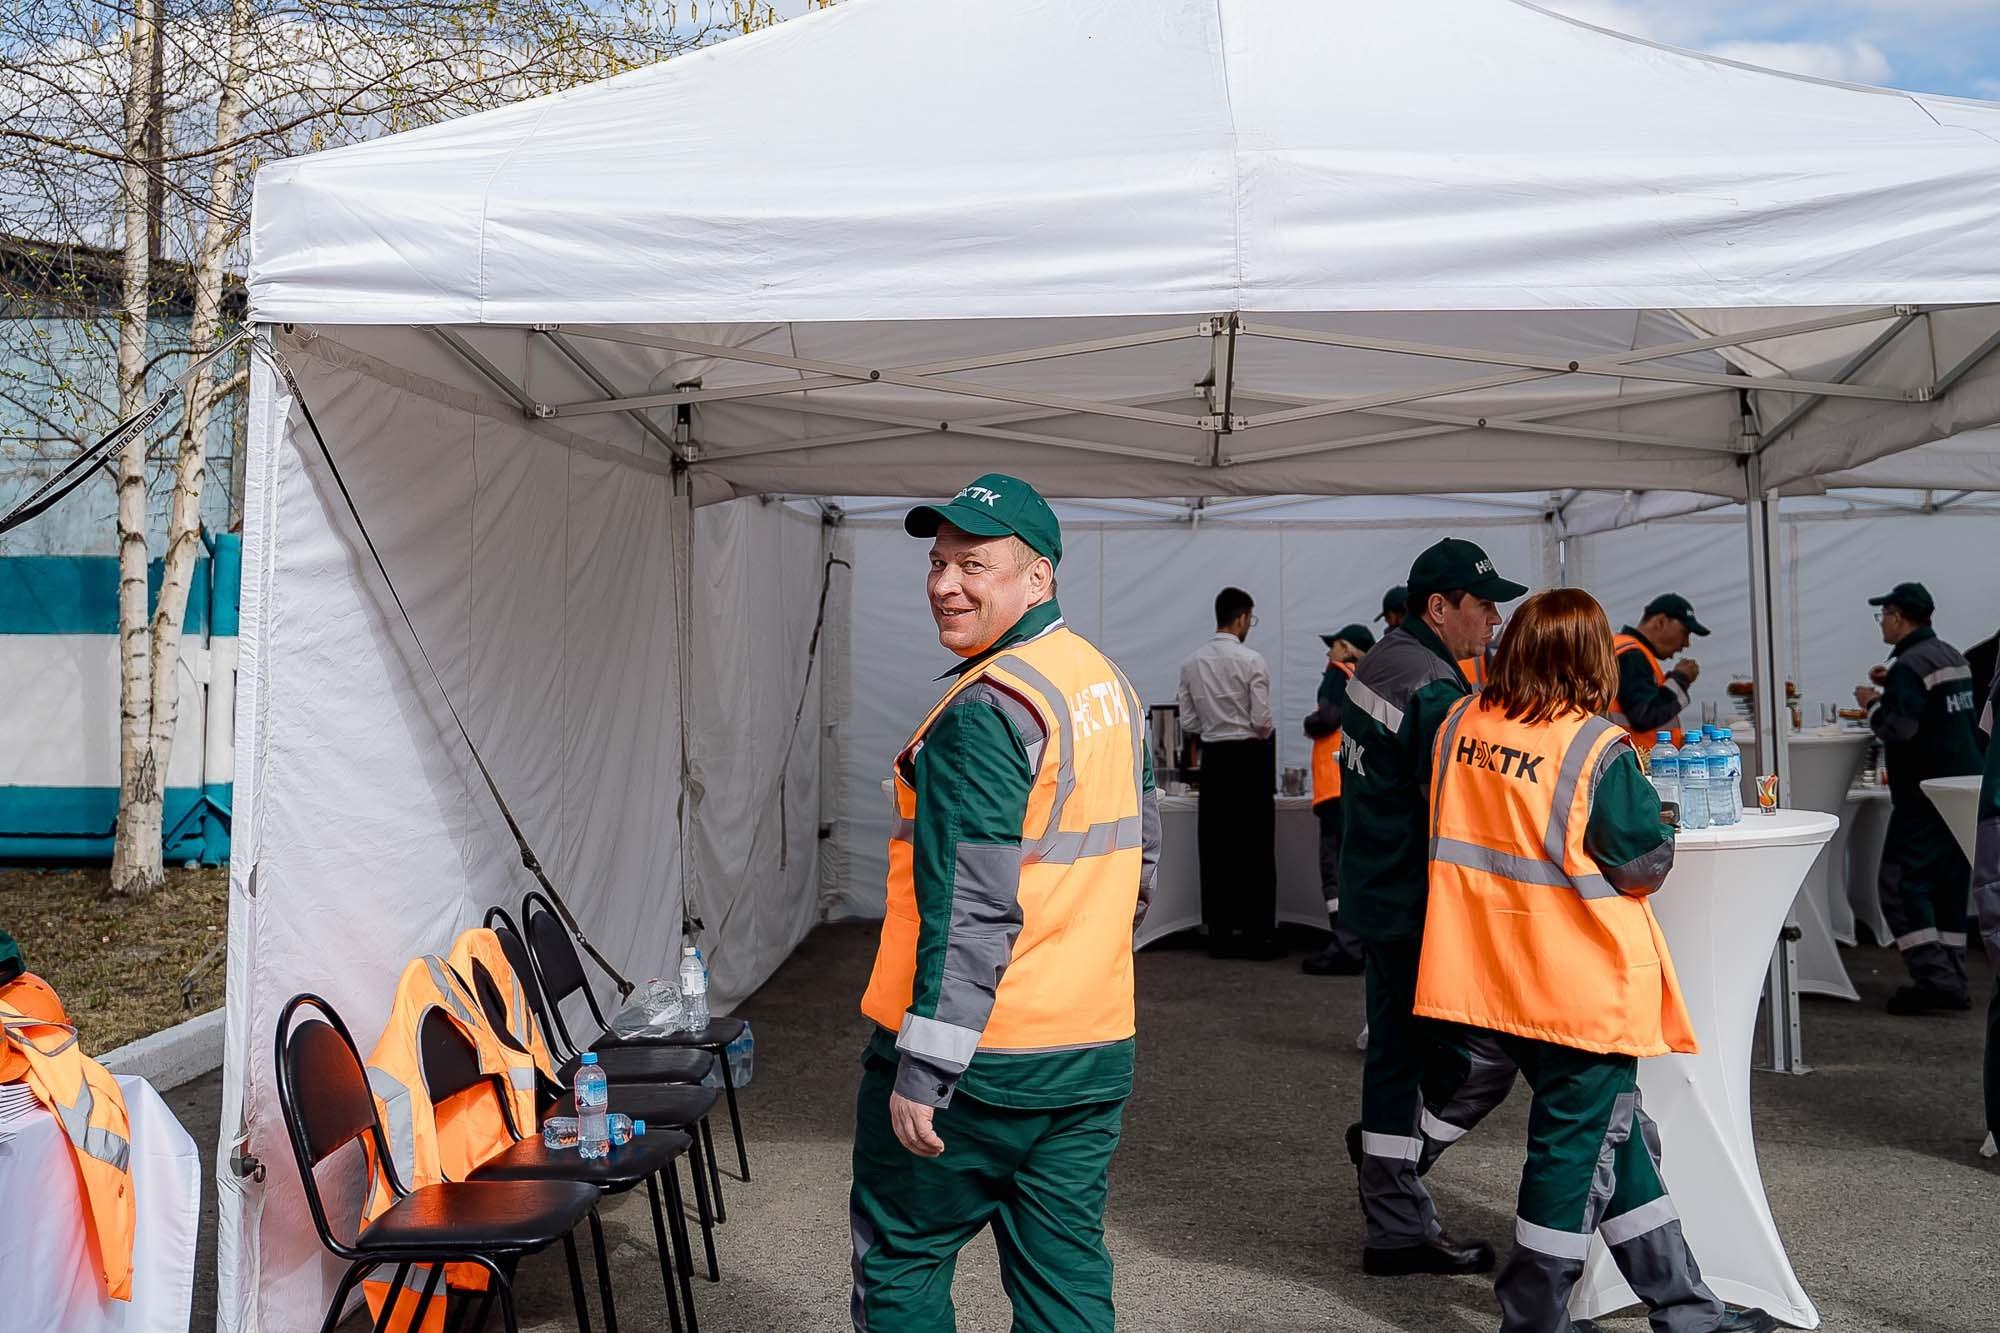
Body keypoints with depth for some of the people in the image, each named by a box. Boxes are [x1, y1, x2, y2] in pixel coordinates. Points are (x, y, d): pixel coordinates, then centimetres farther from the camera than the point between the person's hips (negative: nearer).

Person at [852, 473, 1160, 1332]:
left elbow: (970, 912, -23)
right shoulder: (1110, 685, 9)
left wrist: (920, 1073, -20)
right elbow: (1138, 860, 17)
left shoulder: (985, 711, -19)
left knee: (899, 1261, 10)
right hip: (1094, 1053, 8)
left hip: (977, 1064, -8)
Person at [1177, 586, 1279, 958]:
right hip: (1250, 756, -4)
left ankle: (1221, 934, 11)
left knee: (1215, 847, 7)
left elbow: (1188, 723, 5)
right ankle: (1258, 933, 4)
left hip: (1213, 758, 4)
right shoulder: (1251, 660, -10)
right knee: (1256, 848, 2)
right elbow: (1262, 720, -12)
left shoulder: (1191, 663, 4)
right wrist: (1261, 738, 9)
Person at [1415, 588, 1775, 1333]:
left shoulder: (1459, 723, 0)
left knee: (1612, 1132, 18)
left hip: (1497, 973, 7)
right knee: (1575, 1144, 9)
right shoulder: (1596, 748, -18)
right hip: (1583, 984, -7)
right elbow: (1647, 863, -10)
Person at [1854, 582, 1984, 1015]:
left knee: (1900, 882, -7)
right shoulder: (1952, 656, 15)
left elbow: (1898, 730, -24)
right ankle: (1952, 981, 15)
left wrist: (1872, 703, -7)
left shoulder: (1909, 666, -16)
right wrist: (1892, 688, 19)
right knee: (1948, 885, 13)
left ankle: (1934, 977, -12)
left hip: (1925, 794, -10)